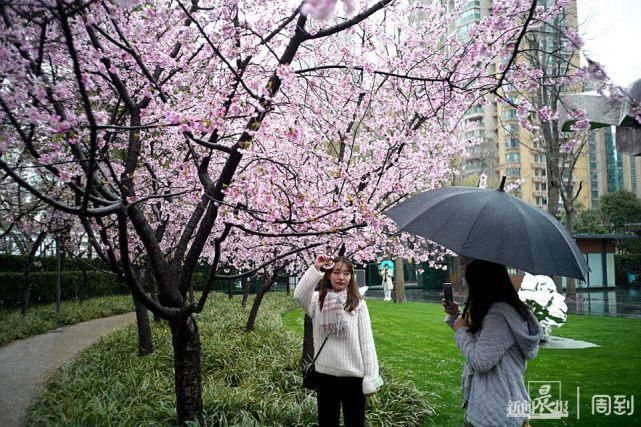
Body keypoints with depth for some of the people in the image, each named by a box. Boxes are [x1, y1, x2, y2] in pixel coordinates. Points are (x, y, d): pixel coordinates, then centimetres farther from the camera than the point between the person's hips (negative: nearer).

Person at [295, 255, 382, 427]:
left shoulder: (358, 303, -2)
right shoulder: (318, 300, 1)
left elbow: (366, 341, -3)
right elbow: (299, 295, -21)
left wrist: (370, 378, -5)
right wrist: (315, 269, -21)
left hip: (354, 376, -1)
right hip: (325, 374, 1)